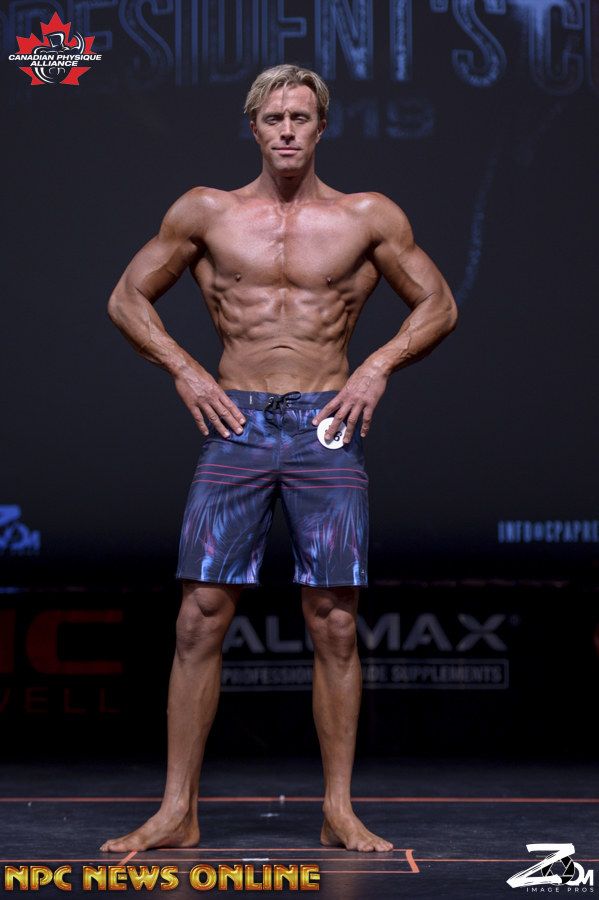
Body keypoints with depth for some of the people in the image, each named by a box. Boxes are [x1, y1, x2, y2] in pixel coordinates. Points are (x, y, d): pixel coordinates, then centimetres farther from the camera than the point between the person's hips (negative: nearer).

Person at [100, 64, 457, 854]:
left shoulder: (367, 217, 6)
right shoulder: (206, 213, 7)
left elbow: (439, 306, 12)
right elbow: (128, 298, 14)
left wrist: (379, 366, -2)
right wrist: (182, 368, 1)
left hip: (327, 430, 0)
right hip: (237, 426, 0)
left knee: (335, 623, 0)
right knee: (201, 618, -4)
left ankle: (339, 812, 9)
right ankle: (178, 812, 3)